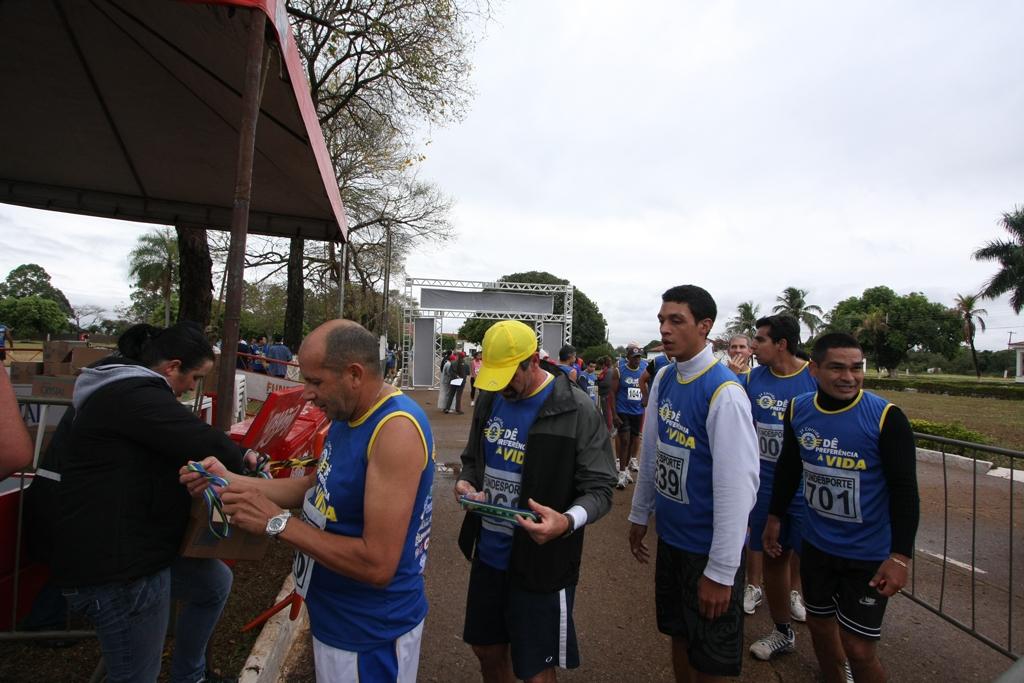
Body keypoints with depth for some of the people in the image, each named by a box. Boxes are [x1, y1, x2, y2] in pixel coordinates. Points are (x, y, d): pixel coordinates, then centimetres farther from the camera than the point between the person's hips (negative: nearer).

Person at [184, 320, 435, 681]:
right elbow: (315, 488, 10)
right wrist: (229, 480, -1)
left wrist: (277, 522, -26)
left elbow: (378, 564, -32)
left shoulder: (397, 429, -31)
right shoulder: (347, 415, 1)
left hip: (370, 636, -8)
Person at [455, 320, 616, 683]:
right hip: (488, 553, 6)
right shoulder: (489, 399, 2)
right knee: (488, 652, 24)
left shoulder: (576, 410, -17)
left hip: (541, 562, -6)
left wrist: (568, 521, -33)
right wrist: (465, 482, -7)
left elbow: (599, 489, -14)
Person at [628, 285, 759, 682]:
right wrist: (639, 514, 13)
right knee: (679, 635, 24)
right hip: (669, 537, 6)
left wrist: (721, 571, -19)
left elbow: (737, 486, -23)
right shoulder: (663, 379, -1)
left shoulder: (725, 393, -23)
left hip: (710, 549, -6)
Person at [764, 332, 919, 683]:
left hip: (868, 554, -4)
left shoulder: (886, 417, -18)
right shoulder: (798, 410, -6)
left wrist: (900, 556, -18)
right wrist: (775, 517, 13)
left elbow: (905, 491, -14)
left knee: (858, 649, 3)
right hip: (816, 544, 4)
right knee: (819, 625, 20)